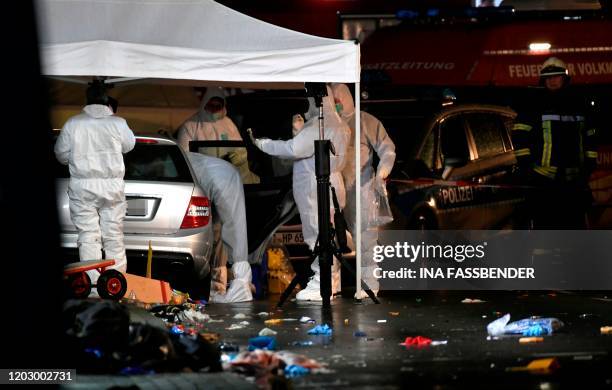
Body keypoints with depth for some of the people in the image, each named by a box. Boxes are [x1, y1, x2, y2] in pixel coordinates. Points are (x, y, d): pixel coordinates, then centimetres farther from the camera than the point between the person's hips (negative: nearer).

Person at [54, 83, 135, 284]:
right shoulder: (118, 123, -3)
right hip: (113, 185, 1)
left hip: (82, 186, -1)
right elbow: (128, 145, 15)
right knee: (114, 236, 7)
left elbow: (61, 154, 5)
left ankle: (92, 283, -7)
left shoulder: (73, 124, -3)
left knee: (88, 236, -1)